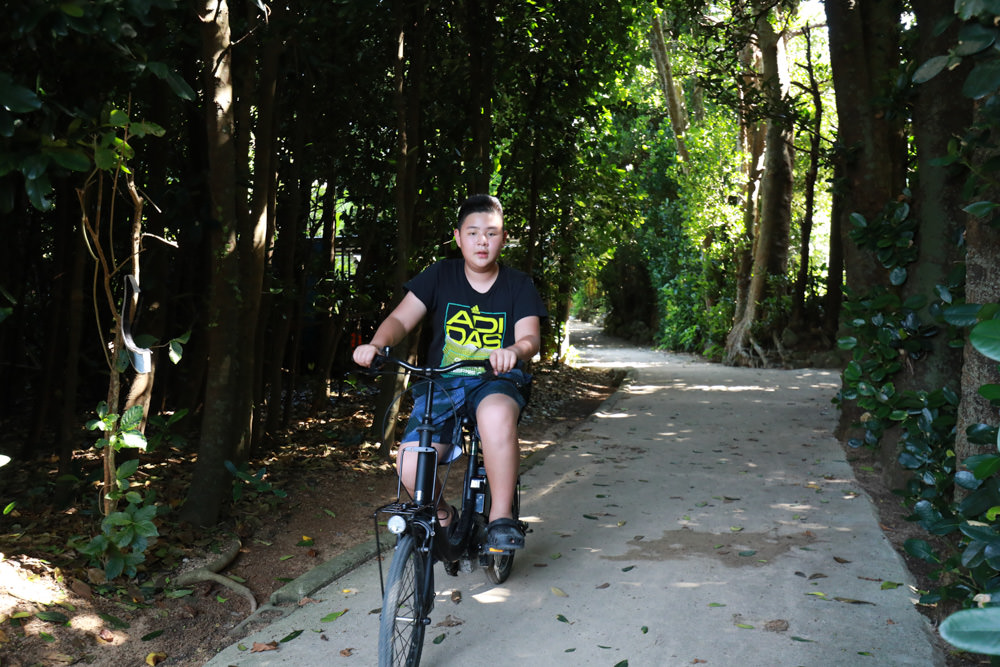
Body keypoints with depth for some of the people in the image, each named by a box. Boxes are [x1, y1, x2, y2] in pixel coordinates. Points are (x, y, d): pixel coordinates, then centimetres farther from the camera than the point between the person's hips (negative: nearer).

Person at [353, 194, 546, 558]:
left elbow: (530, 336, -8)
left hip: (496, 381, -1)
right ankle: (442, 517, 10)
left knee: (496, 415, -40)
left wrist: (514, 350, -33)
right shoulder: (440, 275, 6)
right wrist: (375, 344, -23)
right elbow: (401, 318, -1)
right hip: (441, 383, 2)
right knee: (410, 464, -22)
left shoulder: (519, 285, 5)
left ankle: (501, 516, -22)